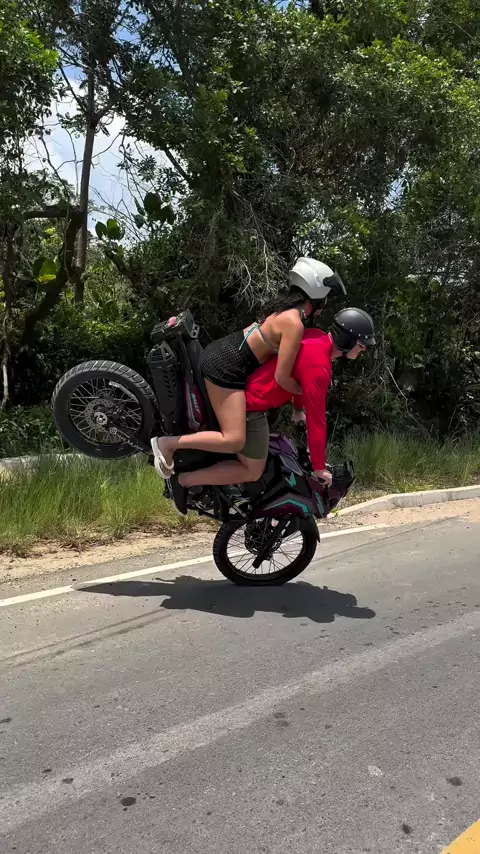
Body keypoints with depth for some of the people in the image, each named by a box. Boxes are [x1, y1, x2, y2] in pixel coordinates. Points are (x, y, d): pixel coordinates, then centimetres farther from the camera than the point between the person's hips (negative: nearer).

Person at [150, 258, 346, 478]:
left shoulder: (287, 308, 10)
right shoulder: (294, 323, -19)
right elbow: (281, 378, -20)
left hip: (220, 351, 10)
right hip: (226, 367, -10)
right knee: (234, 441, -13)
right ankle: (168, 443, -10)